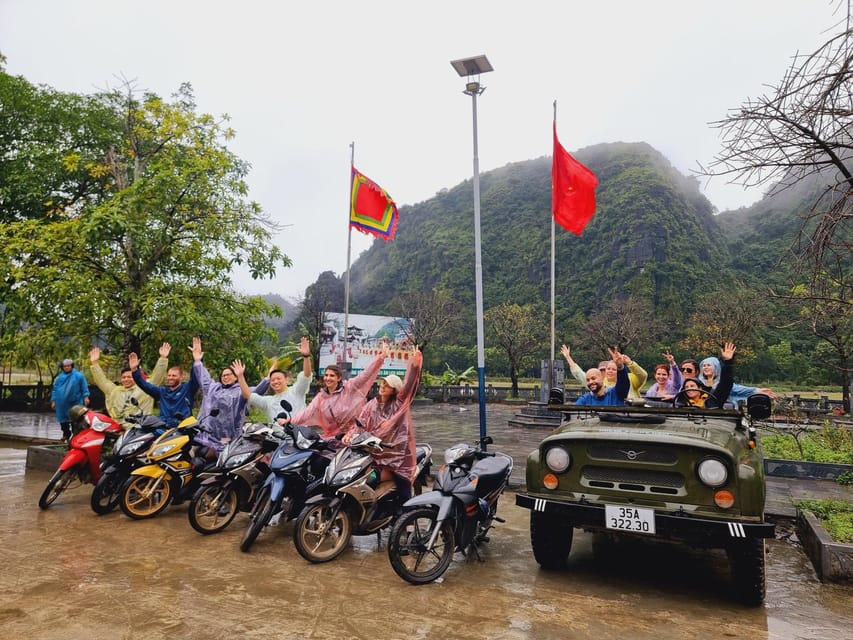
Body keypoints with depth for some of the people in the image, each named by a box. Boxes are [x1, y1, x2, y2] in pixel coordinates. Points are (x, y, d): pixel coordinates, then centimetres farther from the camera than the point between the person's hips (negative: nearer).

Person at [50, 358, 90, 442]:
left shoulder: (78, 376, 2)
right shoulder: (59, 378, 14)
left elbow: (84, 388, 0)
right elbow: (54, 390, 17)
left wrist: (85, 397, -9)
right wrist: (53, 401, 12)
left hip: (74, 403, -4)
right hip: (61, 404, 4)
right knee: (63, 422, 8)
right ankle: (66, 435, 22)